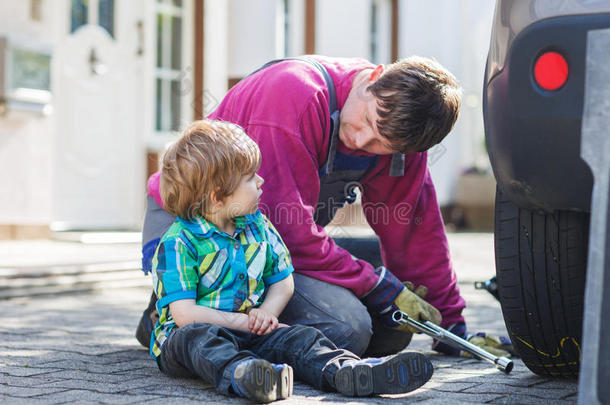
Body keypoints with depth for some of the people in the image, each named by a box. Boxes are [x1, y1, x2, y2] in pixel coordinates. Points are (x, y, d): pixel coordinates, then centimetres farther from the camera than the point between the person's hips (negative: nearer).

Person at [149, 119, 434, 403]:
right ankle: (237, 374, -68)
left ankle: (346, 371, -46)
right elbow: (183, 313, -17)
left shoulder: (258, 227, 9)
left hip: (249, 331, 5)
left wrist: (267, 311, -5)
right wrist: (240, 321, -17)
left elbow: (282, 281, 16)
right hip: (182, 337, -5)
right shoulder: (179, 242, -12)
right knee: (200, 336, -38)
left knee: (298, 337, -19)